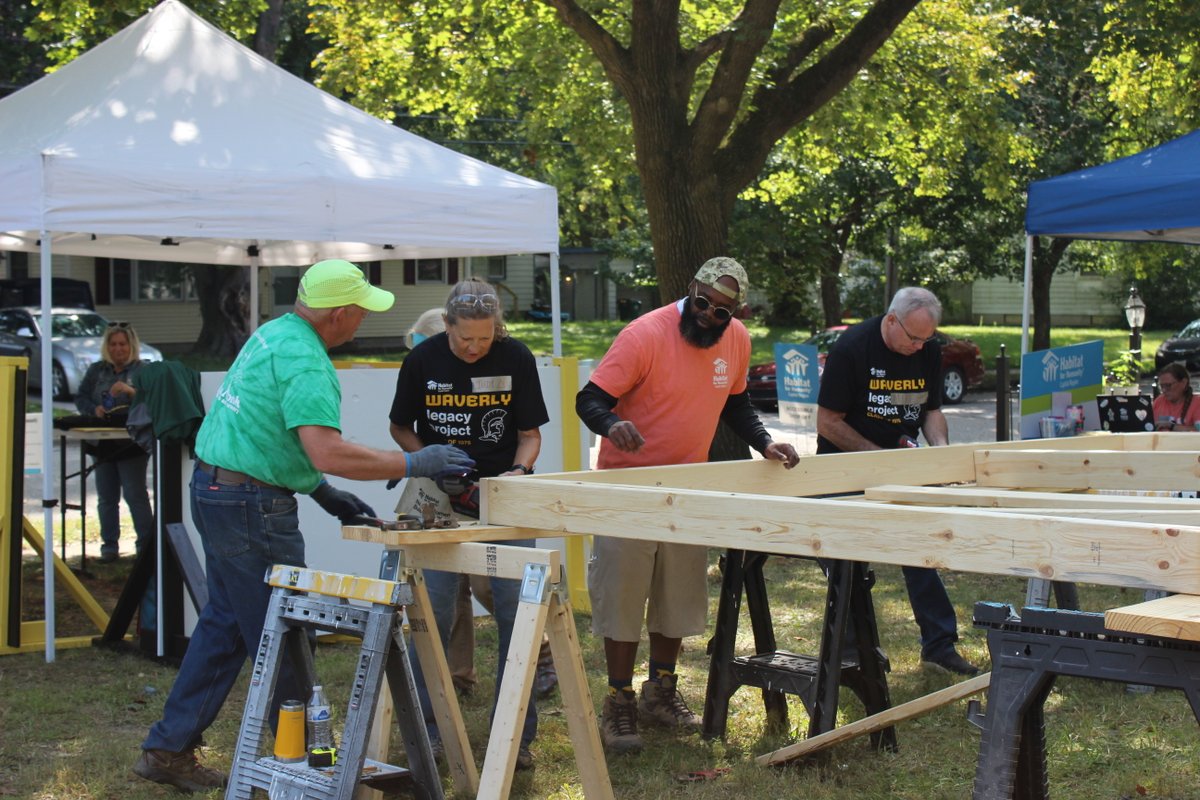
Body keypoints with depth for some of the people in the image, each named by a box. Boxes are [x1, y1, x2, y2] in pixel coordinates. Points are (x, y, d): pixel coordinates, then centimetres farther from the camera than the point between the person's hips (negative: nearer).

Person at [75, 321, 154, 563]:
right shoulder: (96, 371, 12)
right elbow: (80, 398, 9)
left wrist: (131, 390, -29)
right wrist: (94, 409, -10)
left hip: (132, 445, -4)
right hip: (102, 444, 4)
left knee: (135, 495, -6)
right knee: (106, 497, 8)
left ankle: (146, 544, 1)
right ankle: (109, 545, 16)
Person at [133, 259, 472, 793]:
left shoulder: (274, 334, 11)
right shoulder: (304, 361, -20)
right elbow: (328, 453, -30)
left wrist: (324, 494, 18)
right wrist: (414, 464, -21)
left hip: (215, 489, 10)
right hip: (251, 508, -10)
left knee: (225, 624, 16)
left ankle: (168, 749, 21)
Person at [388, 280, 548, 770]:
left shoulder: (516, 358, -7)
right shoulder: (424, 359, -6)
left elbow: (530, 433, 0)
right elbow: (400, 427, 6)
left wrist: (519, 471, -20)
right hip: (443, 496, 0)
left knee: (516, 611, -4)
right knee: (433, 611, -3)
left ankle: (516, 733, 9)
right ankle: (427, 727, 14)